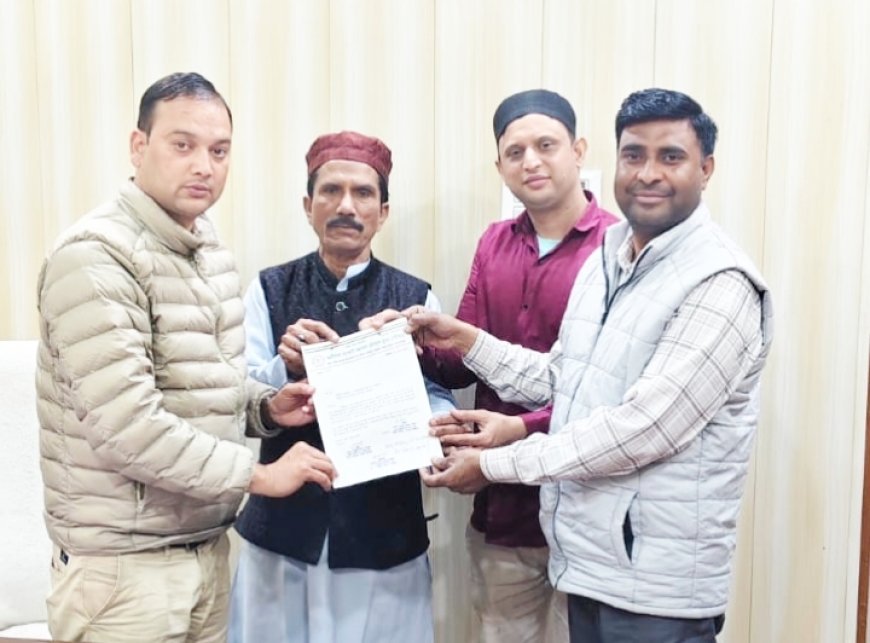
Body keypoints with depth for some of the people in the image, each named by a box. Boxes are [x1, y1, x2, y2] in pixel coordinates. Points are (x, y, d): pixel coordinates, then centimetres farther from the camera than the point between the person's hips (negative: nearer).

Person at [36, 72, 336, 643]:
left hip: (207, 546, 8)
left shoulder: (210, 251, 9)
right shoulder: (97, 256, -18)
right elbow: (125, 424, -25)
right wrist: (258, 474, -19)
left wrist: (266, 406, 0)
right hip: (127, 563, -7)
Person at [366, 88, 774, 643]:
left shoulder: (721, 284, -17)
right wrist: (465, 340, 2)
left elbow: (644, 429, -24)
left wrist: (494, 465, -18)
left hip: (654, 583, -7)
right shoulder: (604, 260, 9)